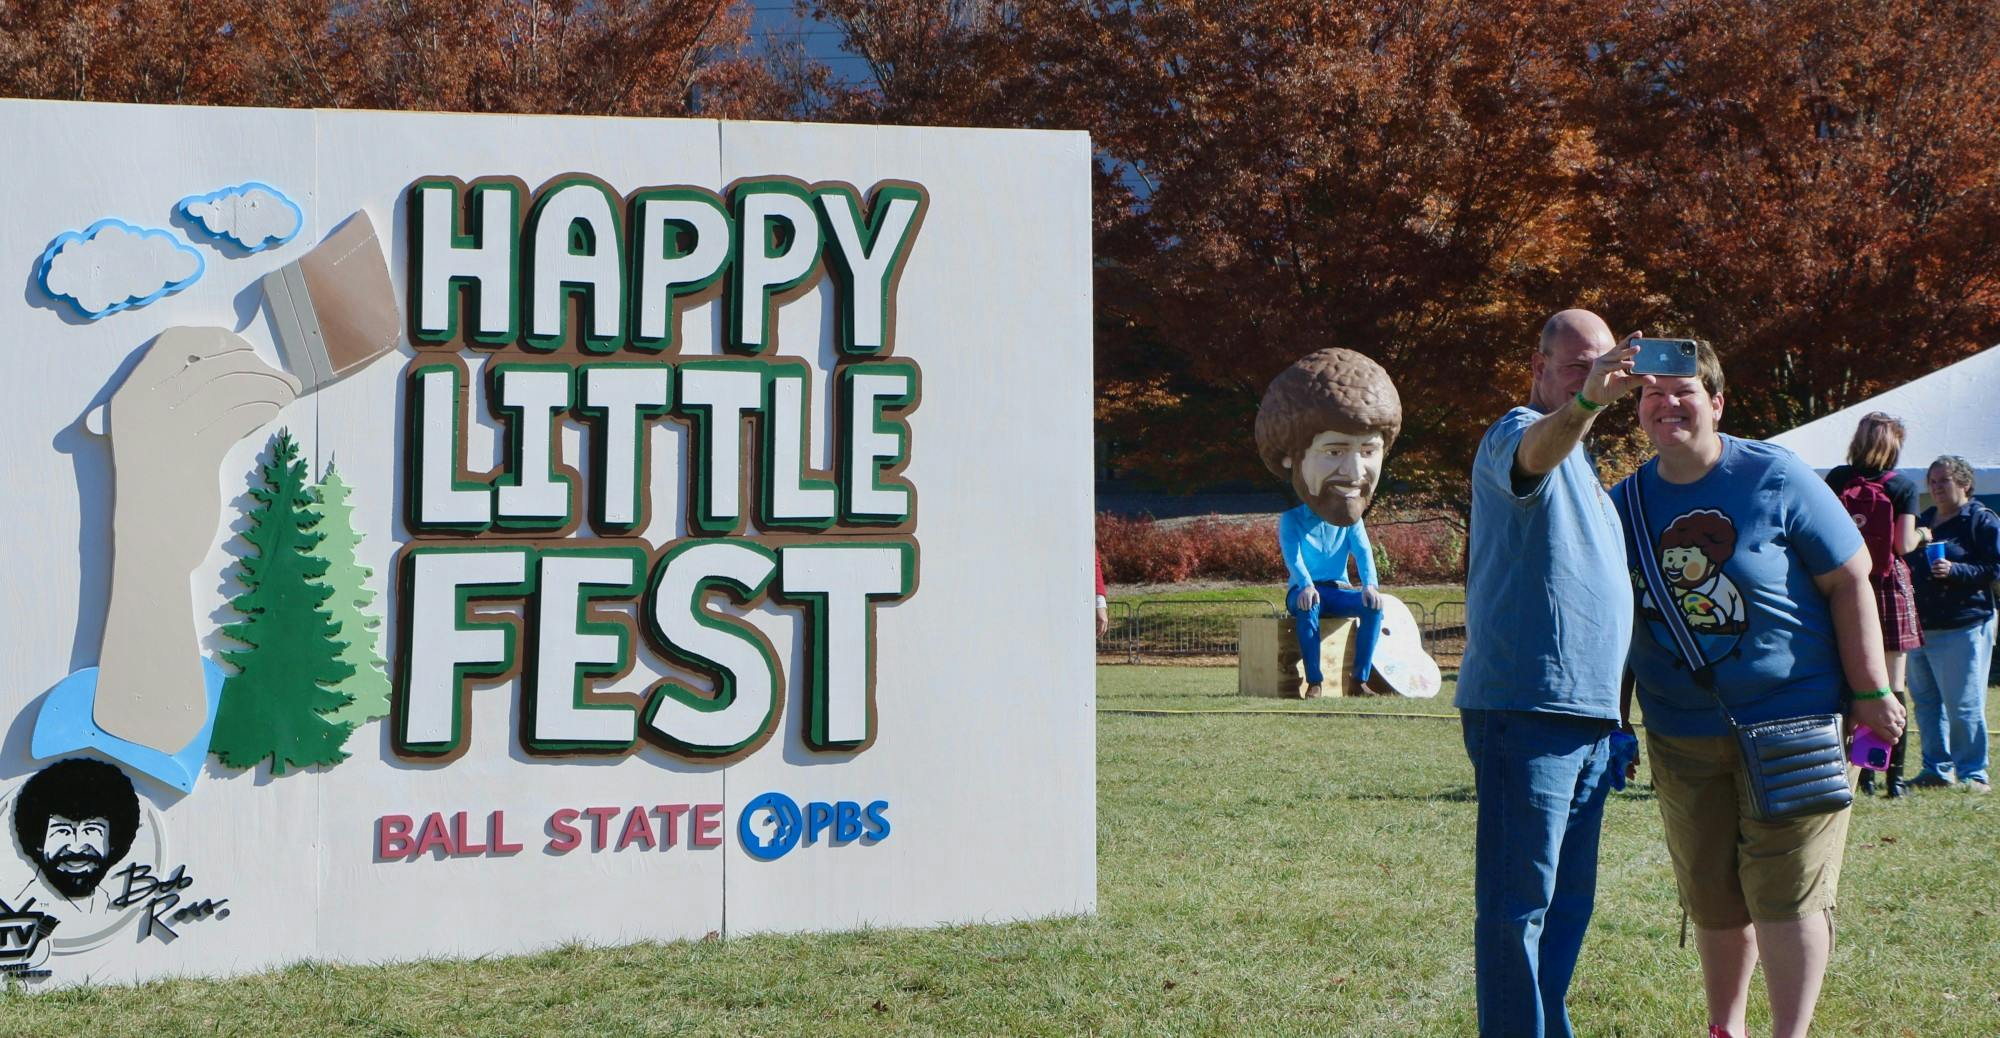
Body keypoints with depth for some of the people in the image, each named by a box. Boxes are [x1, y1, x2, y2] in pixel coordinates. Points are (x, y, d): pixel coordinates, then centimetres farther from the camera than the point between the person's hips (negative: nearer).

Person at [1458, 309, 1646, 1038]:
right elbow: (1535, 451, -32)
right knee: (1519, 899, -7)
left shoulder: (1580, 462, 23)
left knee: (1569, 901, 14)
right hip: (1525, 707, -9)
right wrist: (1586, 401, -54)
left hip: (1588, 713, 9)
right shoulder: (1516, 436, -6)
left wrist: (1616, 712, 22)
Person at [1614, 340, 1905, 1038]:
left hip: (1791, 719, -4)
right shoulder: (1626, 501, 3)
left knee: (1785, 890, -5)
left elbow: (1849, 581, -6)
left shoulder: (1774, 477, -8)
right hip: (1682, 735, 4)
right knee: (1712, 898, 12)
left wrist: (1870, 693, -9)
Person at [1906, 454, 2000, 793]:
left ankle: (1973, 774, 2)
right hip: (1919, 625, 7)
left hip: (1962, 628, -7)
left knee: (1963, 706, -6)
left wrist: (1954, 570, -22)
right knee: (1925, 702, 10)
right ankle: (1937, 768, 19)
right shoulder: (1923, 520, 17)